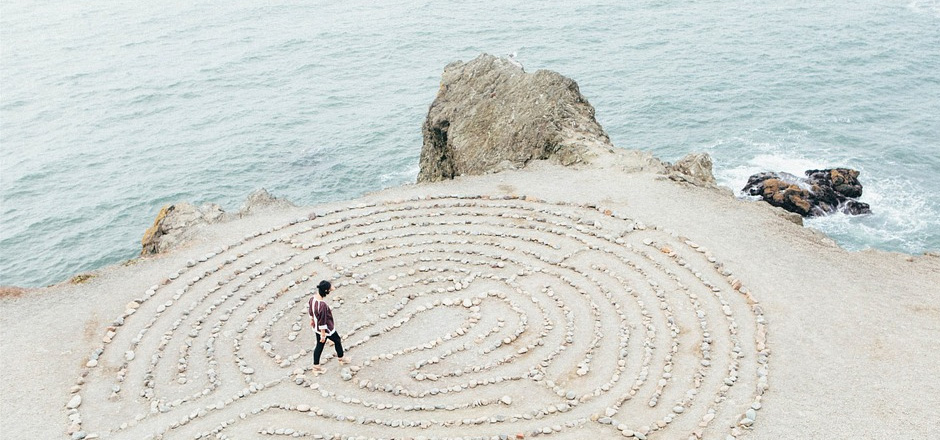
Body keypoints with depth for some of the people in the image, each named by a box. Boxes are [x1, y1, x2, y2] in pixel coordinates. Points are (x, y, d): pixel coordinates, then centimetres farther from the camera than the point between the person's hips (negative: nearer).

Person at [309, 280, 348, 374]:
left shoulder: (313, 298, -13)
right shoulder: (323, 305, -38)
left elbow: (309, 308, 7)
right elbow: (322, 322, -29)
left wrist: (312, 320, 24)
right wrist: (323, 335, -18)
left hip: (317, 328, 7)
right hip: (326, 329, -7)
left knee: (319, 346, 21)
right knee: (337, 341, 21)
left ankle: (316, 367, 32)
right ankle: (340, 358, 43)